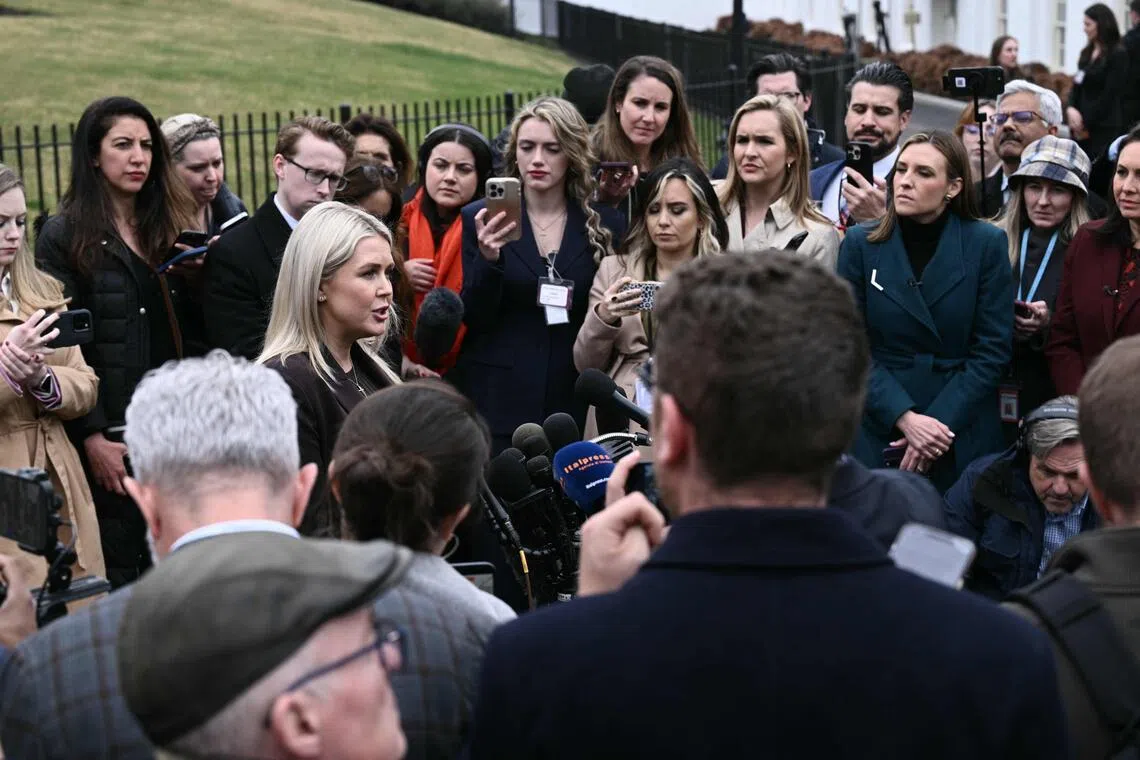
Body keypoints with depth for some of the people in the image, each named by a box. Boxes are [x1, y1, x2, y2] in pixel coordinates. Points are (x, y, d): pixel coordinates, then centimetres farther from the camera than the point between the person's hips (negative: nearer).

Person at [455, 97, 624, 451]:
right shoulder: (480, 219, 1)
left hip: (573, 404, 1)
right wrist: (488, 258, -18)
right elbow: (472, 319, -3)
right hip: (498, 404, -1)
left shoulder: (604, 225, 4)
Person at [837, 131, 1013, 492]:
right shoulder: (860, 244, 2)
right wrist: (906, 418, -14)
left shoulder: (987, 244, -1)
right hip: (878, 432, 1)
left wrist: (940, 422, -12)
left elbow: (992, 350, -3)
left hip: (963, 439, -1)